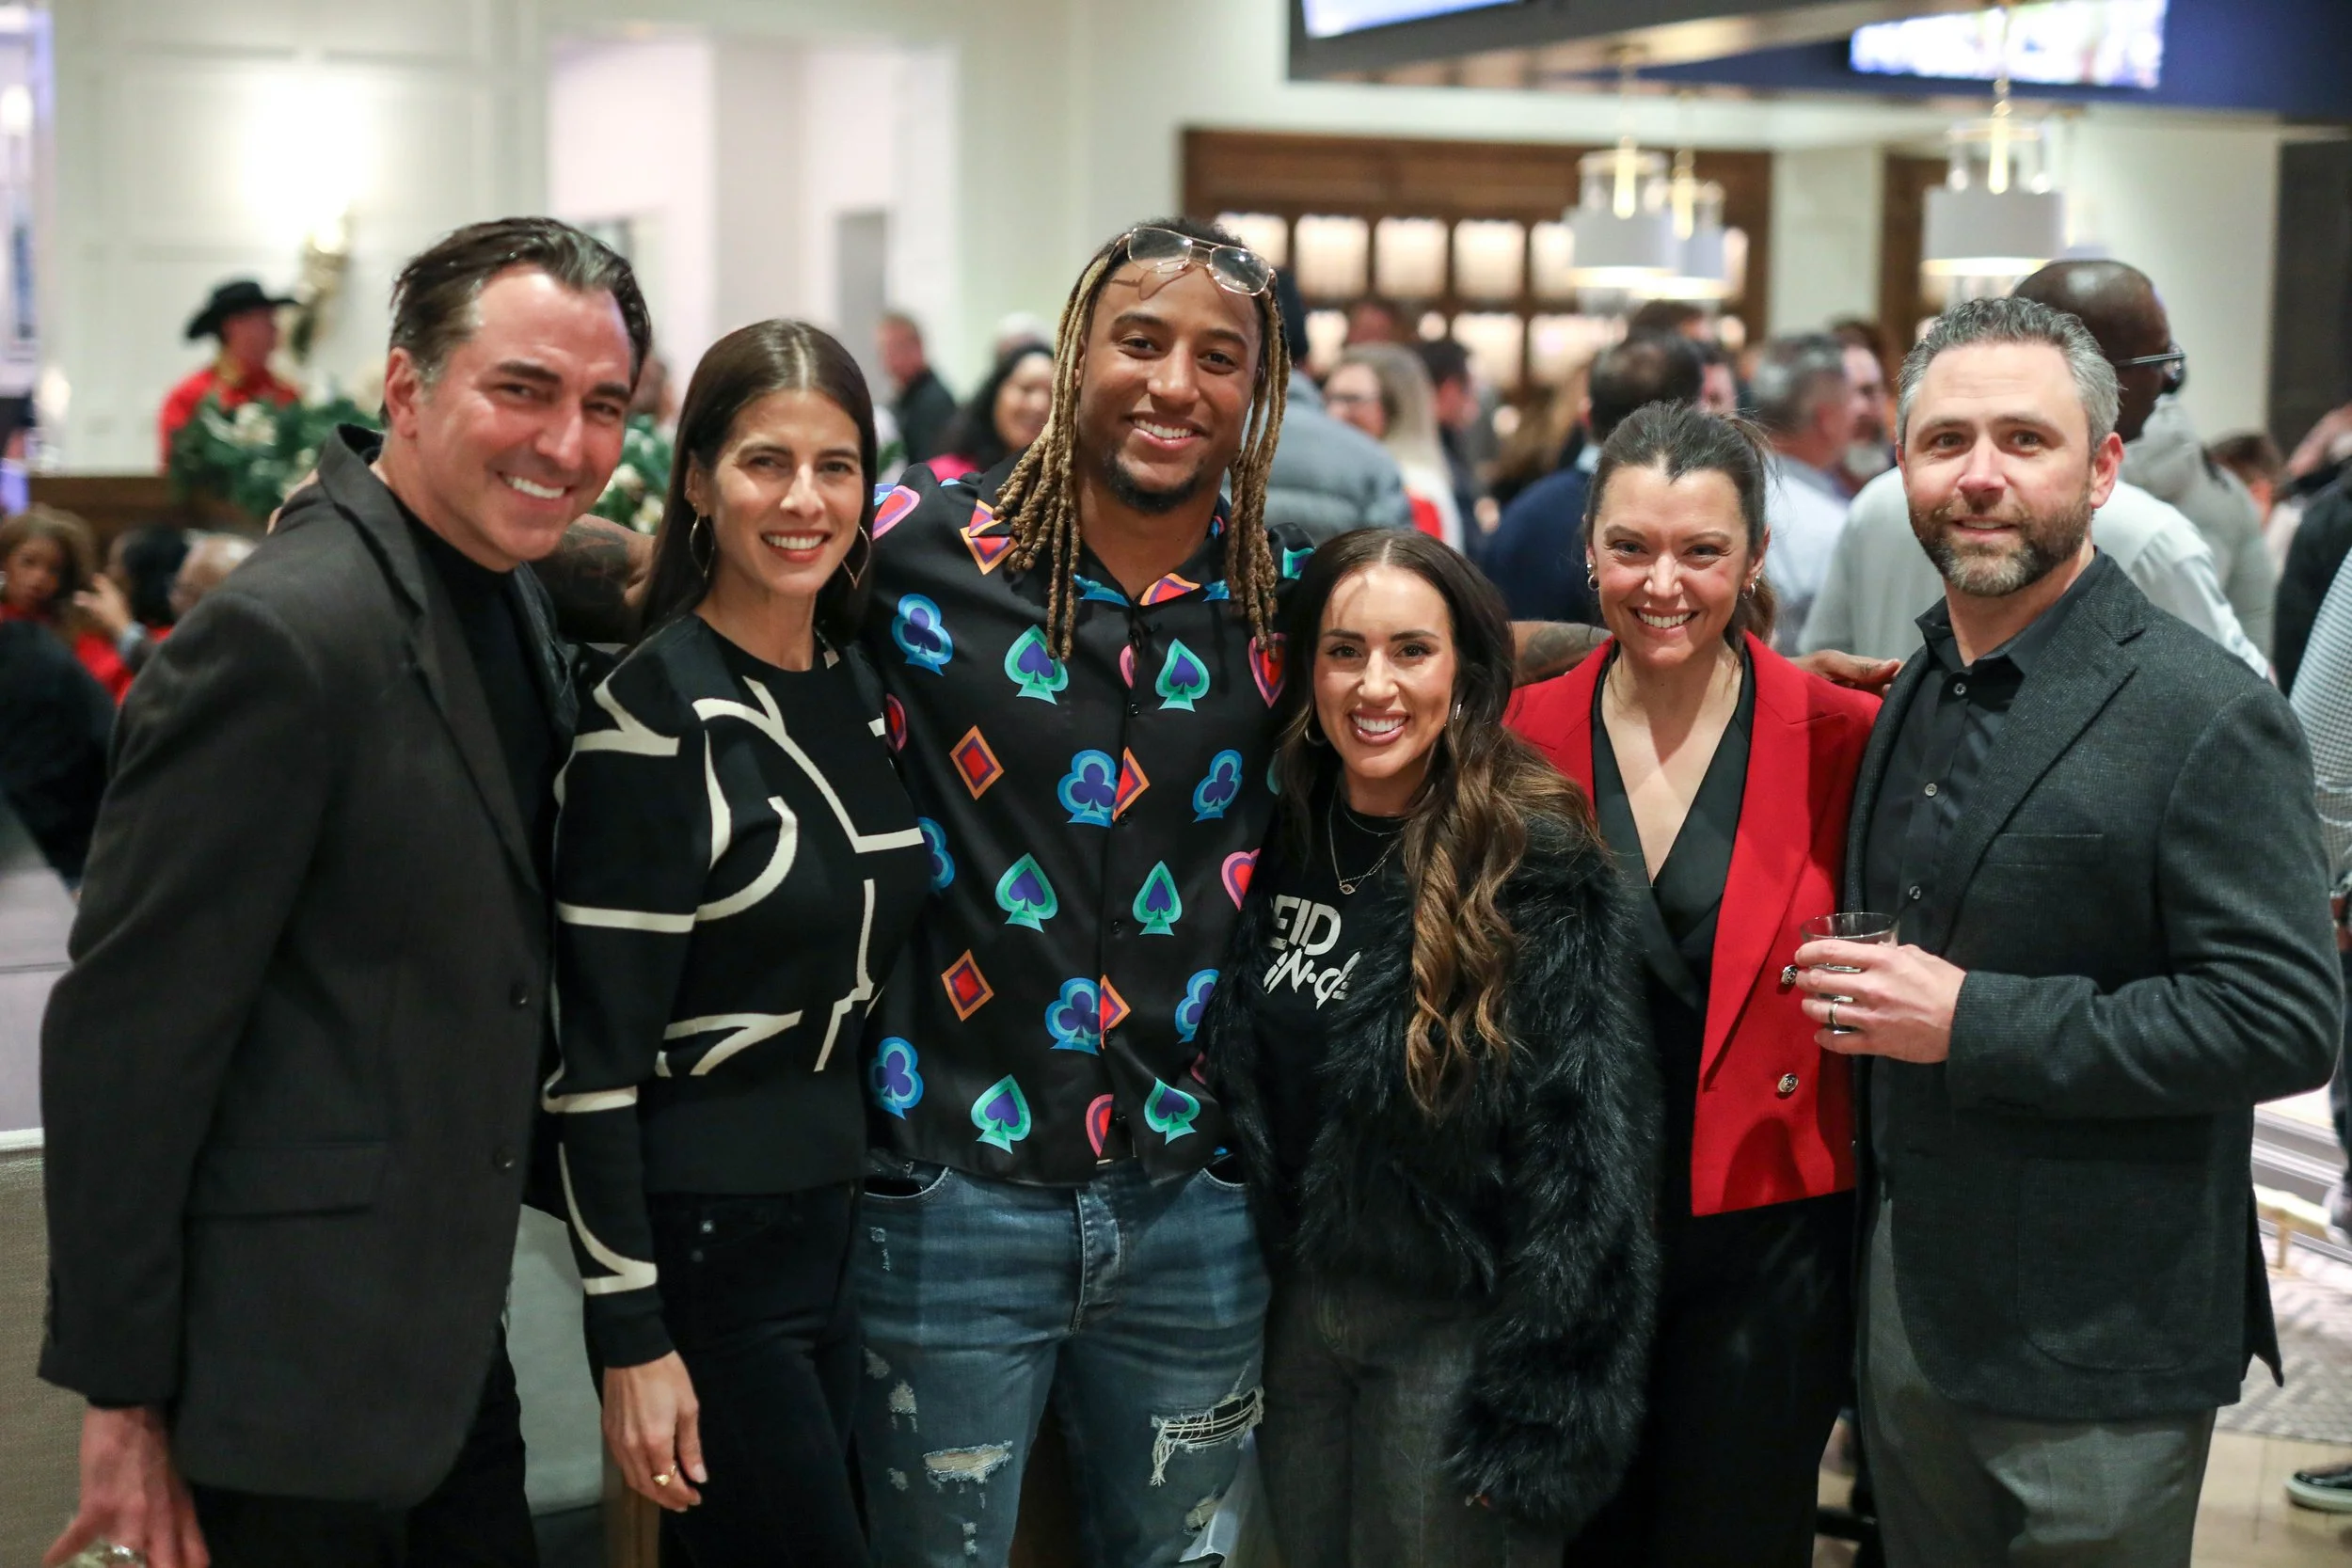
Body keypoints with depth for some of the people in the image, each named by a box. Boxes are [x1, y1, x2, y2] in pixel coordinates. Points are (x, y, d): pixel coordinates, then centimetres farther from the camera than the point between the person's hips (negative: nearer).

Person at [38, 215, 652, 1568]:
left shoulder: (511, 600, 7)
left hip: (450, 1348, 8)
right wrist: (123, 1403, -15)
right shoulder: (284, 635, -19)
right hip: (290, 1395, -8)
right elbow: (124, 1034, -18)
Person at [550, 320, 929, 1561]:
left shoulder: (864, 686, 7)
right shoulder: (656, 715, -14)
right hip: (709, 1240, -7)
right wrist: (631, 1339, -17)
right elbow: (597, 1053, -15)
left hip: (859, 1215, 7)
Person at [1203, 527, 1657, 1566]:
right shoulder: (1278, 837, 1)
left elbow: (1580, 1156, -15)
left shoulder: (1535, 866, -15)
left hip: (1453, 1325, -5)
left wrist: (1540, 1405, -16)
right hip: (1292, 1312, 5)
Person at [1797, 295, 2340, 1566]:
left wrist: (1971, 1022, -23)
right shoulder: (1916, 697, 9)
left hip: (2094, 1359, -7)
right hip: (1902, 1308, 7)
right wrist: (1856, 996, 3)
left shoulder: (2207, 719, -15)